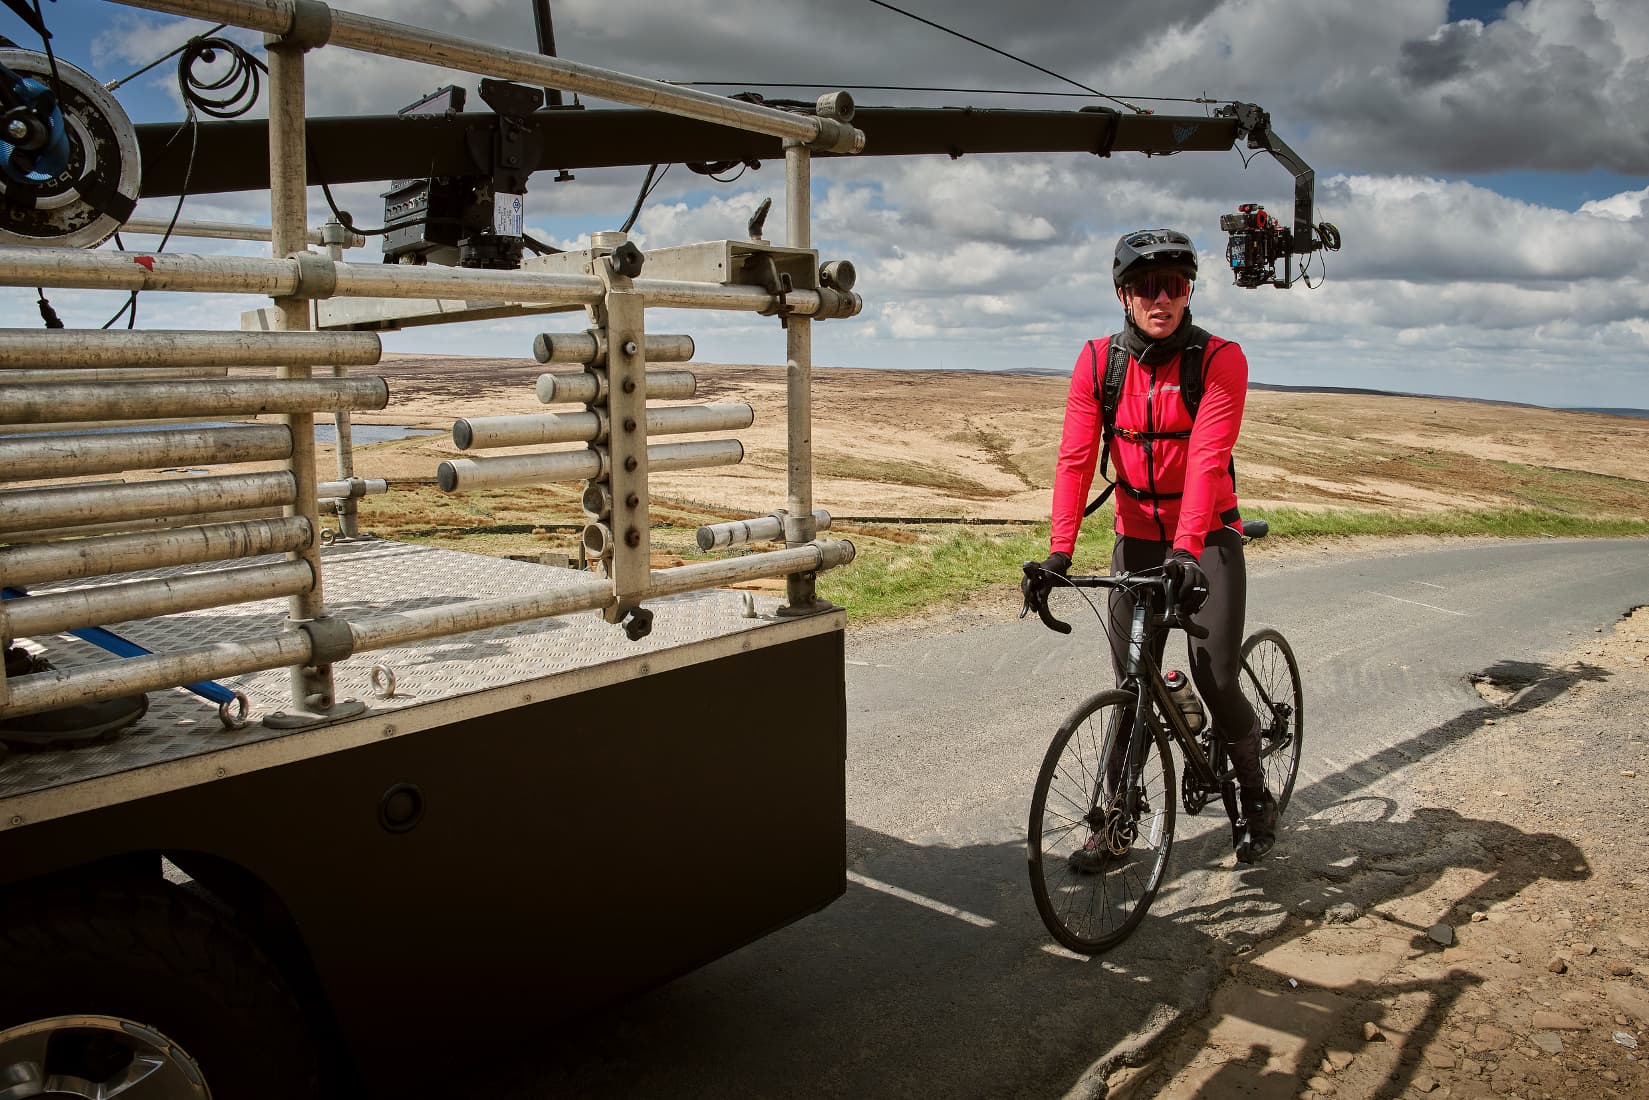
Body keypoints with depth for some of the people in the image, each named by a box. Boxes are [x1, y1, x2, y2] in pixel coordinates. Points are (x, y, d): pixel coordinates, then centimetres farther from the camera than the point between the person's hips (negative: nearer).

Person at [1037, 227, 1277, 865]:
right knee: (1131, 685, 6)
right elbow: (1076, 457, -13)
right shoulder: (1098, 361, -6)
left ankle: (1255, 799, 19)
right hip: (1136, 535, 3)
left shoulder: (1220, 360, -14)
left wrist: (1186, 547, -38)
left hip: (1207, 536, -2)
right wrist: (1059, 549, -24)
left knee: (1216, 681, -7)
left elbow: (1207, 459, -26)